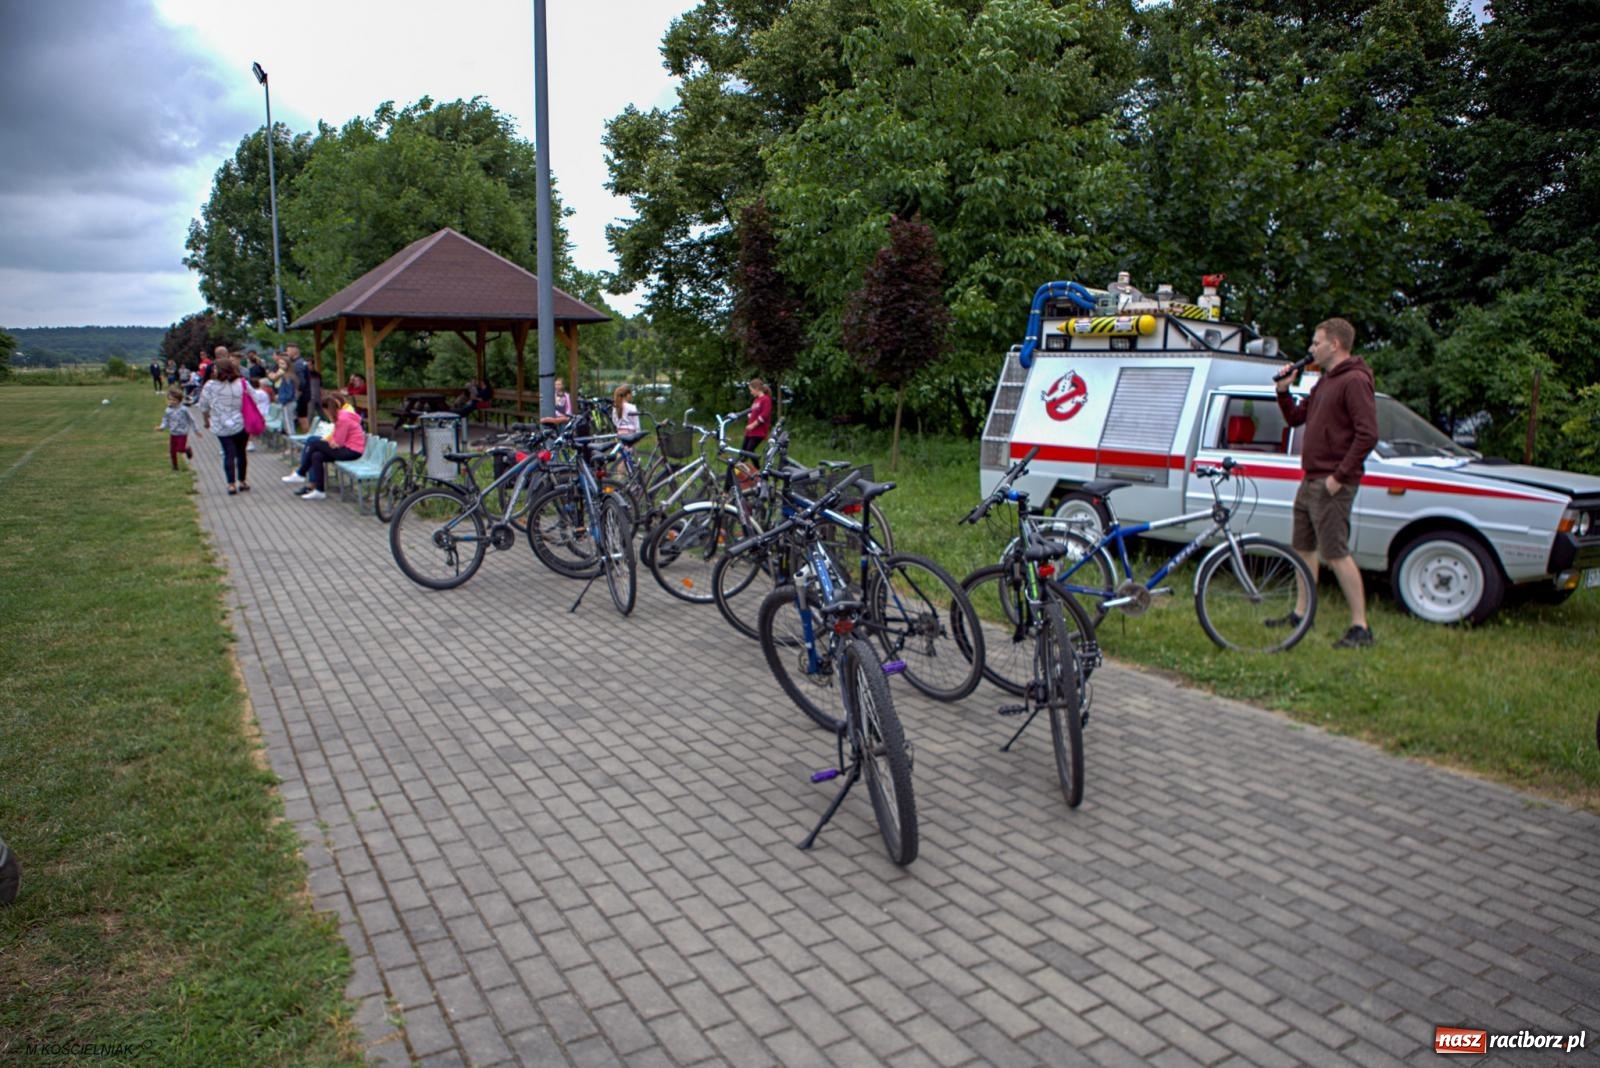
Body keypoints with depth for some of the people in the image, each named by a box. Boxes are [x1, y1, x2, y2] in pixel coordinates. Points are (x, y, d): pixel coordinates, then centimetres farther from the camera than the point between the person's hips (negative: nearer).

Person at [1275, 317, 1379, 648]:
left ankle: (1360, 627, -3)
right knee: (1304, 549, 16)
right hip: (1311, 481, 10)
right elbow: (1295, 418, 22)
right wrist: (1283, 390, 6)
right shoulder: (1324, 382, 17)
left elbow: (1367, 434, -21)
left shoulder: (1354, 381, -14)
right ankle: (1300, 614, 28)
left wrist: (1340, 476, -21)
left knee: (1336, 554, -9)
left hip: (1332, 484, -10)